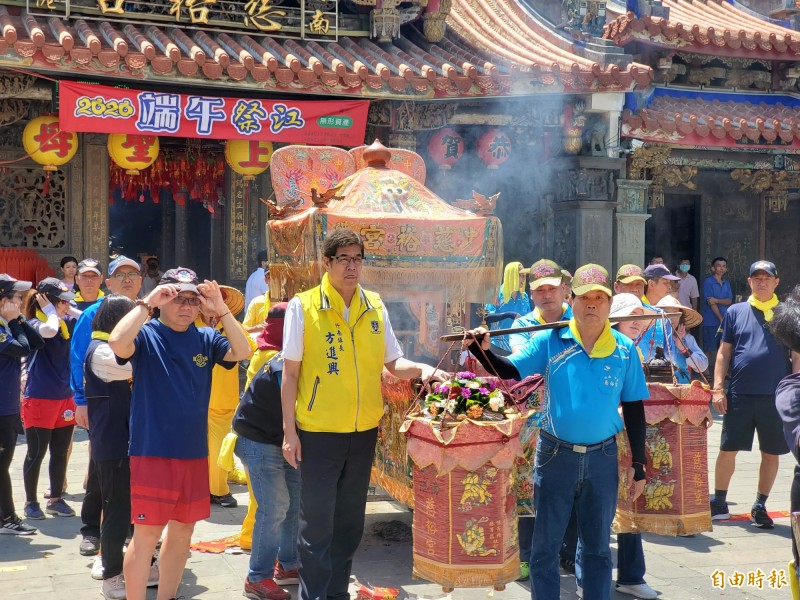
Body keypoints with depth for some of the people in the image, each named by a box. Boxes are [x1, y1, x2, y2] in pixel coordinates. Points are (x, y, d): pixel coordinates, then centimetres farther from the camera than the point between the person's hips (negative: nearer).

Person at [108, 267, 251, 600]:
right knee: (147, 533, -3)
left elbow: (242, 352, -6)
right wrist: (148, 303, -22)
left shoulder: (205, 338, 7)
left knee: (183, 529, 15)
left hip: (194, 452, 6)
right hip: (152, 452, -6)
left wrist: (221, 309, -12)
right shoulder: (146, 334, -6)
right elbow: (118, 343, -26)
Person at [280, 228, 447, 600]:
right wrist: (289, 431, -8)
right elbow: (290, 373, -5)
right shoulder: (303, 306, -7)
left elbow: (392, 362, 10)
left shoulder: (375, 306, 4)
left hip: (364, 431, 4)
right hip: (318, 432, -4)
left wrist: (421, 370, -10)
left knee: (349, 522, 15)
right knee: (318, 524, 2)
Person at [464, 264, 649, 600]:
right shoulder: (550, 340, -5)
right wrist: (483, 351, -28)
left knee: (597, 547, 14)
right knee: (545, 545, 8)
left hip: (602, 458, 1)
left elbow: (634, 409, 3)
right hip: (555, 455, -1)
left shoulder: (624, 350, -1)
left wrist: (638, 464, 2)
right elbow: (509, 370, -8)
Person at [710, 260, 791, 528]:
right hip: (739, 394, 0)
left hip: (776, 395, 0)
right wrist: (718, 388, -1)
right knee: (728, 450, 5)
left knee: (771, 453, 7)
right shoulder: (736, 312, 6)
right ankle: (719, 504, 19)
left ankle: (760, 507, 21)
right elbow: (724, 352, 6)